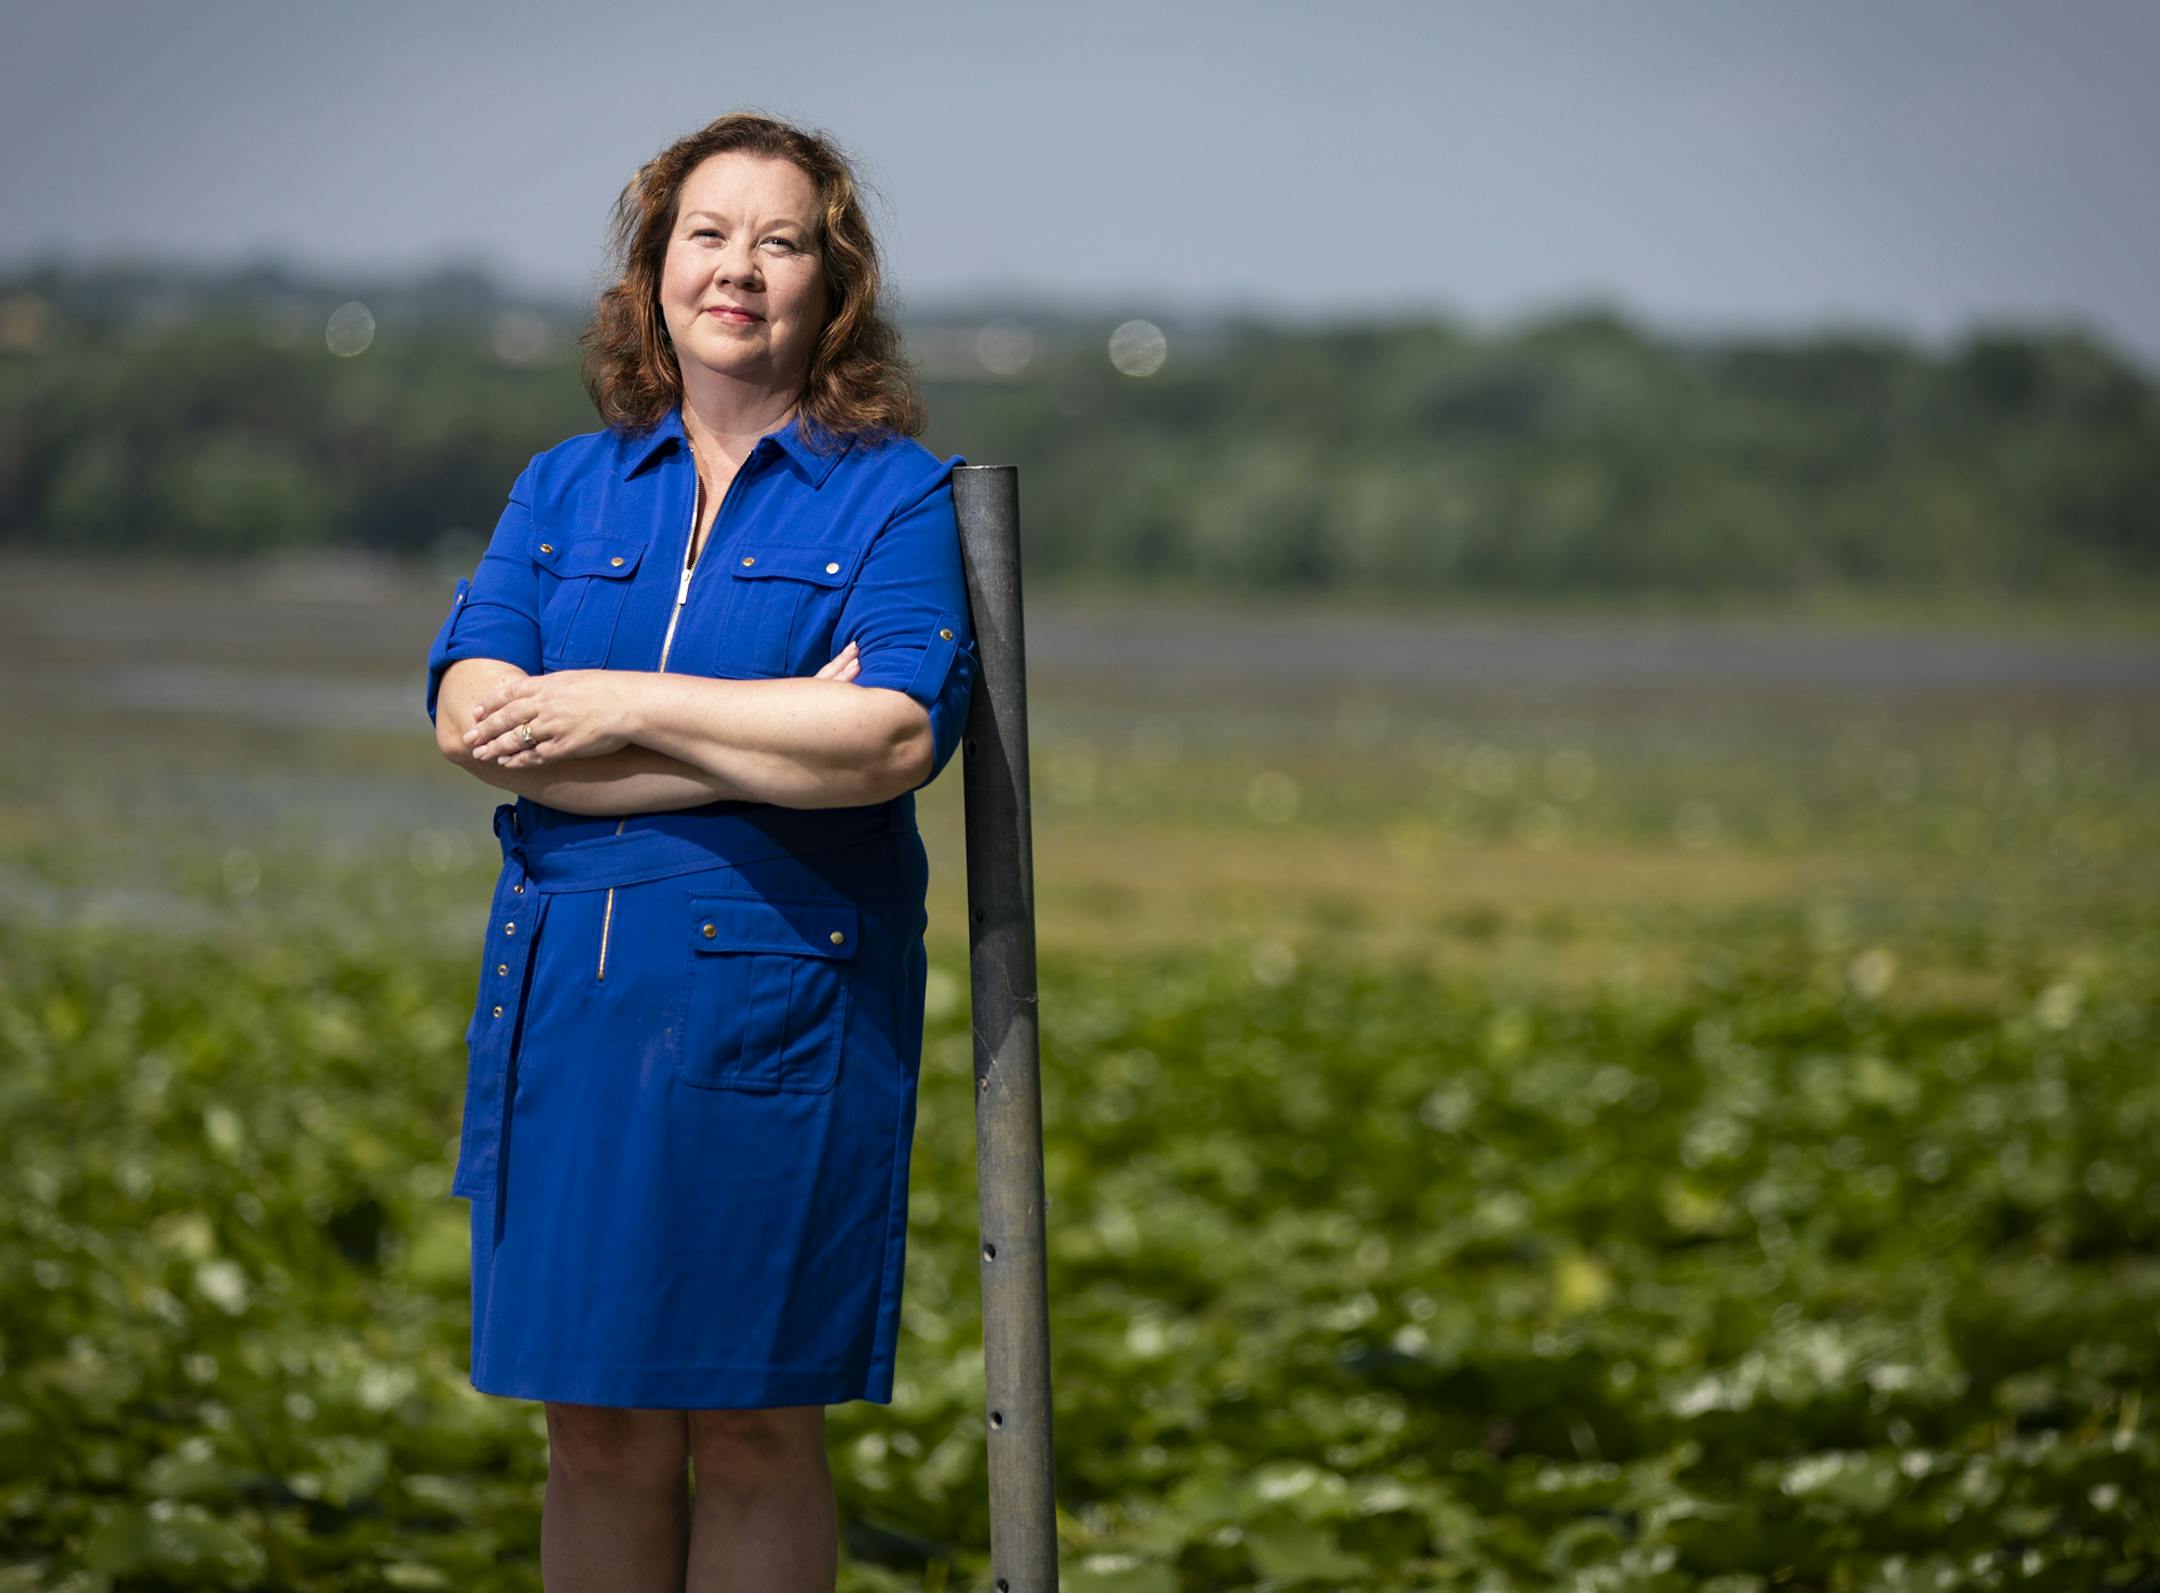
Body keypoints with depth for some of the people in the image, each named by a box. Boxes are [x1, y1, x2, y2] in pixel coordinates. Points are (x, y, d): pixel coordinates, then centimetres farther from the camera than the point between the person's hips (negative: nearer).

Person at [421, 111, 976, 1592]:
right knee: (600, 1432, 5)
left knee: (755, 1435, 1)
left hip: (785, 1000, -3)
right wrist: (775, 736, -12)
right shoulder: (566, 488, 13)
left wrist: (621, 708, -10)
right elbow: (473, 717, -3)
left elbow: (893, 738, -14)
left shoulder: (894, 495, 2)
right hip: (568, 987, 3)